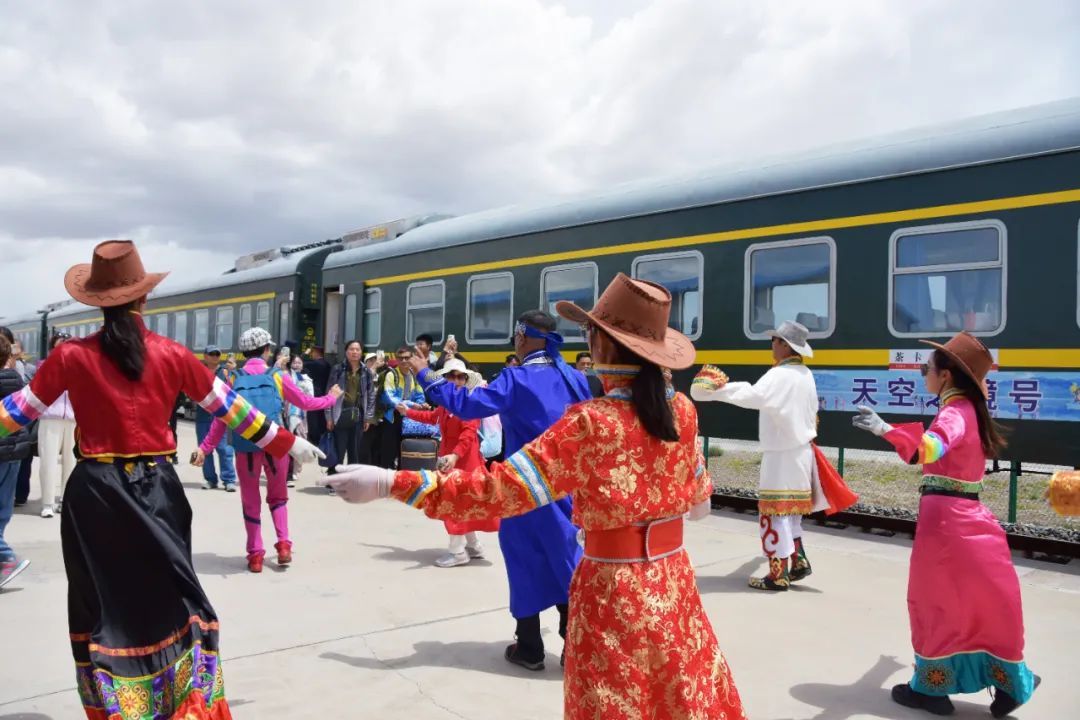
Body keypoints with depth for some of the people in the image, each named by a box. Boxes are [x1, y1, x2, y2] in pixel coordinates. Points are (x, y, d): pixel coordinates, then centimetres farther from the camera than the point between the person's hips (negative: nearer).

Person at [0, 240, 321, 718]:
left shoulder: (72, 356, -5)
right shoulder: (172, 355, -5)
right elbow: (231, 408, 0)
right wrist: (286, 443, 10)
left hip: (94, 491, 0)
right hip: (156, 489, 0)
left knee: (102, 600, 13)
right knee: (169, 595, 13)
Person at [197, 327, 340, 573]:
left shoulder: (235, 379, 5)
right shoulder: (277, 376, 2)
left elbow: (221, 419, 2)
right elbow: (306, 402, 12)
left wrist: (205, 448, 7)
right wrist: (331, 397, 29)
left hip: (245, 448, 0)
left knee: (250, 501, 14)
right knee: (277, 496, 21)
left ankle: (255, 555, 14)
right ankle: (283, 544, 9)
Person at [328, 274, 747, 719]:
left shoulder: (590, 424, -21)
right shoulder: (681, 410, -4)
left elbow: (501, 490, -25)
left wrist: (391, 483, -23)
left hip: (615, 591, -5)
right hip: (673, 584, 5)